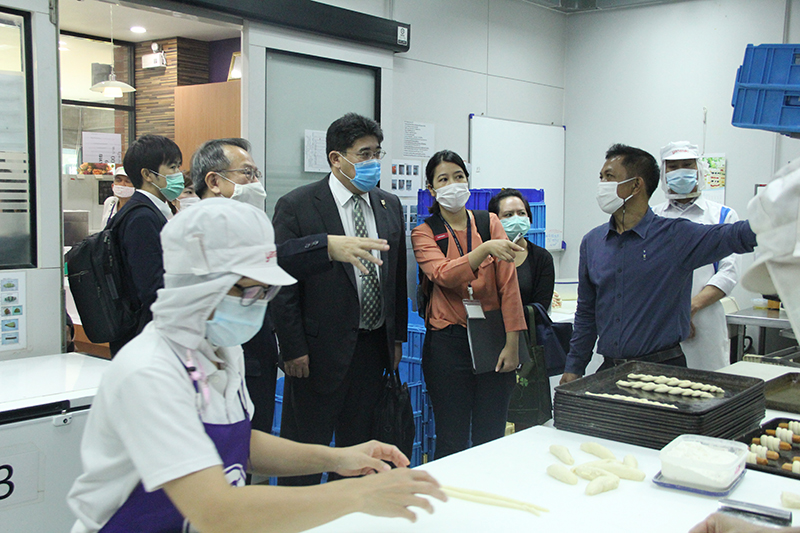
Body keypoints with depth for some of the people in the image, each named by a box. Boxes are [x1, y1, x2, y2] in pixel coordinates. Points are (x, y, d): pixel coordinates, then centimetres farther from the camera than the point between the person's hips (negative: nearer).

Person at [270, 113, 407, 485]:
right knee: (306, 446, 5)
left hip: (374, 343, 6)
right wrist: (293, 349, -12)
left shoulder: (390, 206, 9)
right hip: (321, 349, -5)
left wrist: (397, 336, 11)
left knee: (359, 444, 16)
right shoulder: (296, 206, -8)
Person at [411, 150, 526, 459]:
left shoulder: (490, 223, 6)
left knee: (491, 439, 5)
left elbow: (508, 282, 1)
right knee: (452, 441, 3)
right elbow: (443, 275, -18)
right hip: (448, 342, -1)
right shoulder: (424, 233, 2)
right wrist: (485, 248, -33)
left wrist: (512, 342, -5)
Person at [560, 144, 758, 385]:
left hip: (663, 370, -4)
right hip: (609, 369, 4)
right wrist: (574, 367, 11)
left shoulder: (676, 236, -5)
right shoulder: (592, 242, 8)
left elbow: (736, 236, -20)